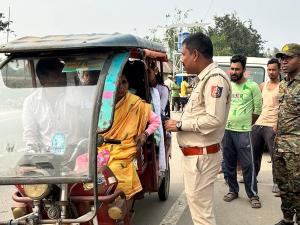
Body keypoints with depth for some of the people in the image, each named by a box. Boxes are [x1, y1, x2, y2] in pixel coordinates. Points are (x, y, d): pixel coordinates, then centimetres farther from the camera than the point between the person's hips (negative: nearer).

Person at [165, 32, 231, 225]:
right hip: (195, 154, 11)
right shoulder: (206, 78, 15)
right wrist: (180, 124, 5)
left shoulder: (215, 78, -17)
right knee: (198, 205, 22)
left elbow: (214, 119, -26)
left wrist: (180, 125, -17)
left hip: (201, 155, -11)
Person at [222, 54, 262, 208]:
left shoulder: (252, 86, -7)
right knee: (229, 163, 12)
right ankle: (233, 190, 26)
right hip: (226, 130, 5)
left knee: (247, 165, -3)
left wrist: (246, 123, 4)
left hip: (243, 132, -5)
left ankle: (253, 195, 8)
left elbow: (258, 109, -3)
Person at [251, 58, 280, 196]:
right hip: (258, 123, 6)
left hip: (272, 126, -6)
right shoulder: (262, 86, 15)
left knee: (275, 155, -4)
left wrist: (279, 125, -19)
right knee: (254, 153, 13)